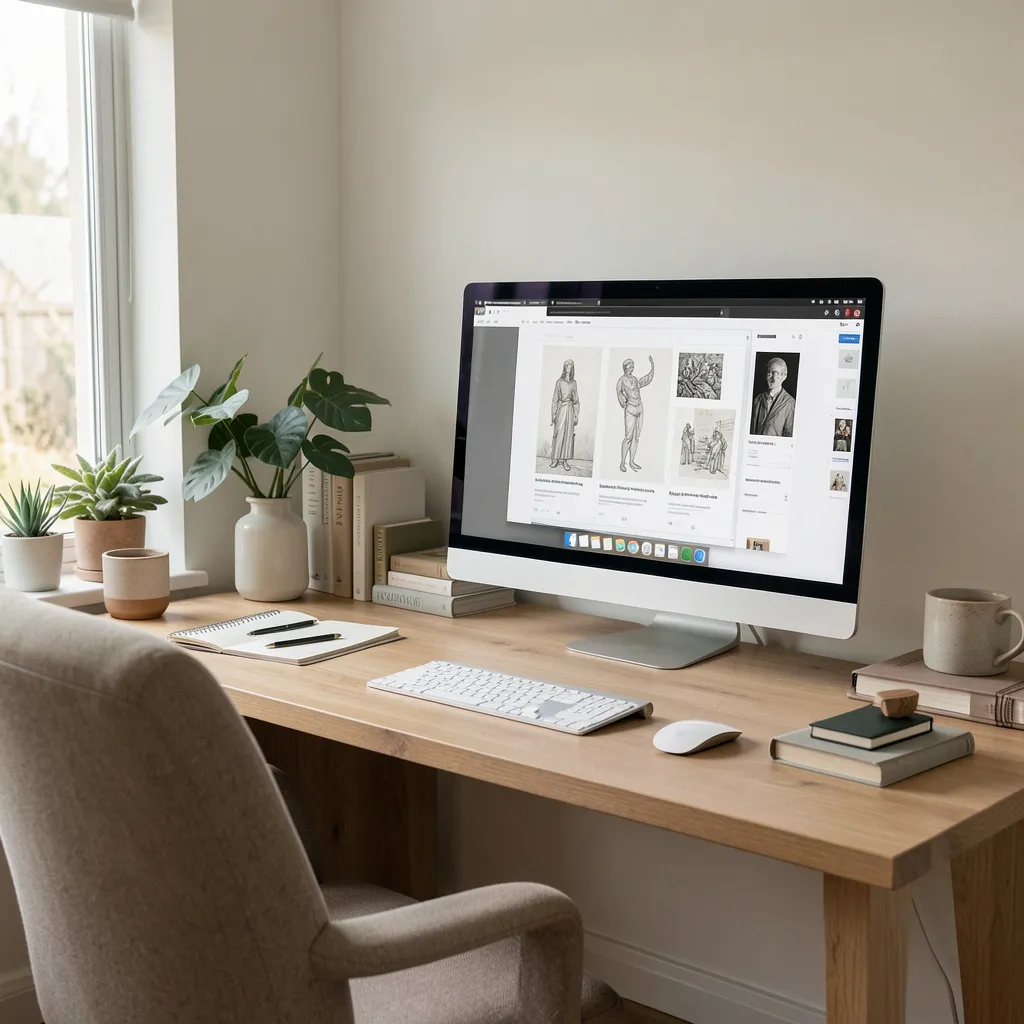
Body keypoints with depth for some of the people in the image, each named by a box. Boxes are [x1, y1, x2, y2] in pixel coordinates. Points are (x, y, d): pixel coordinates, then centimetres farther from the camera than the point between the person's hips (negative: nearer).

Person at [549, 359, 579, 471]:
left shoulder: (573, 382, 9)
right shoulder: (559, 381, 3)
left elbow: (576, 400, 11)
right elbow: (555, 398, 3)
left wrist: (576, 415, 7)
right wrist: (553, 413, -2)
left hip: (570, 409, 2)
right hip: (560, 408, -2)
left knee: (568, 434, 0)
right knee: (558, 434, -3)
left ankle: (565, 460, 3)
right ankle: (555, 459, 4)